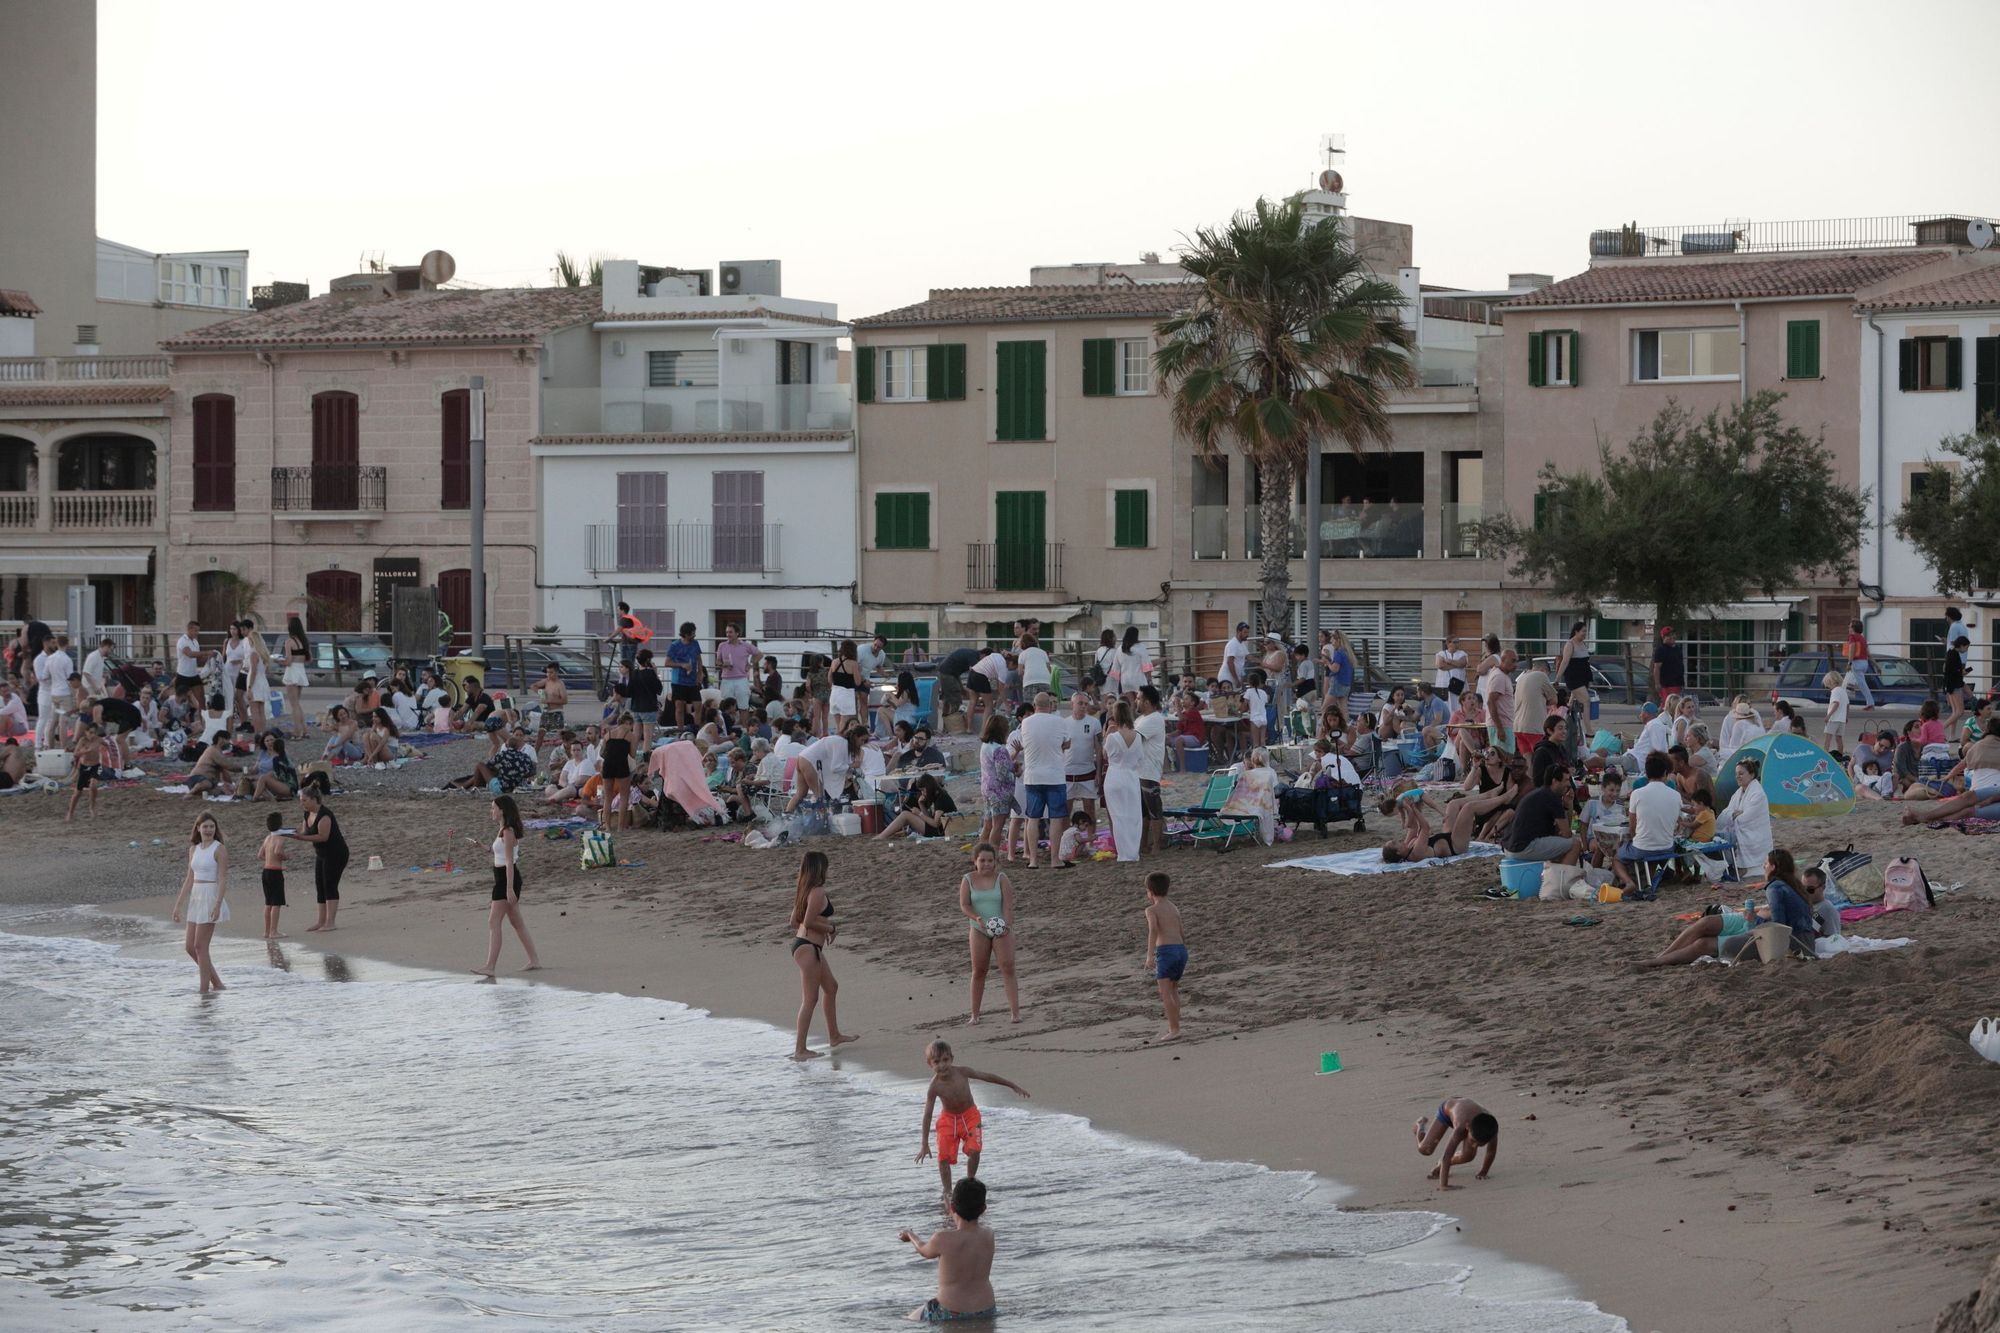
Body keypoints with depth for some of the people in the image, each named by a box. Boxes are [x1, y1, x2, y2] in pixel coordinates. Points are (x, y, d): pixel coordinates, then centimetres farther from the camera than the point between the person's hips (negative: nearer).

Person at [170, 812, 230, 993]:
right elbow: (189, 879, 17)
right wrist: (179, 904, 15)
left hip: (211, 898, -8)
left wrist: (218, 905, -23)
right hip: (196, 898, 8)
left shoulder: (219, 850, -8)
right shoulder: (194, 849, 13)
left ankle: (205, 989, -1)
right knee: (191, 947, 8)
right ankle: (217, 984, 18)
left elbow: (223, 879, -14)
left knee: (200, 946, -8)